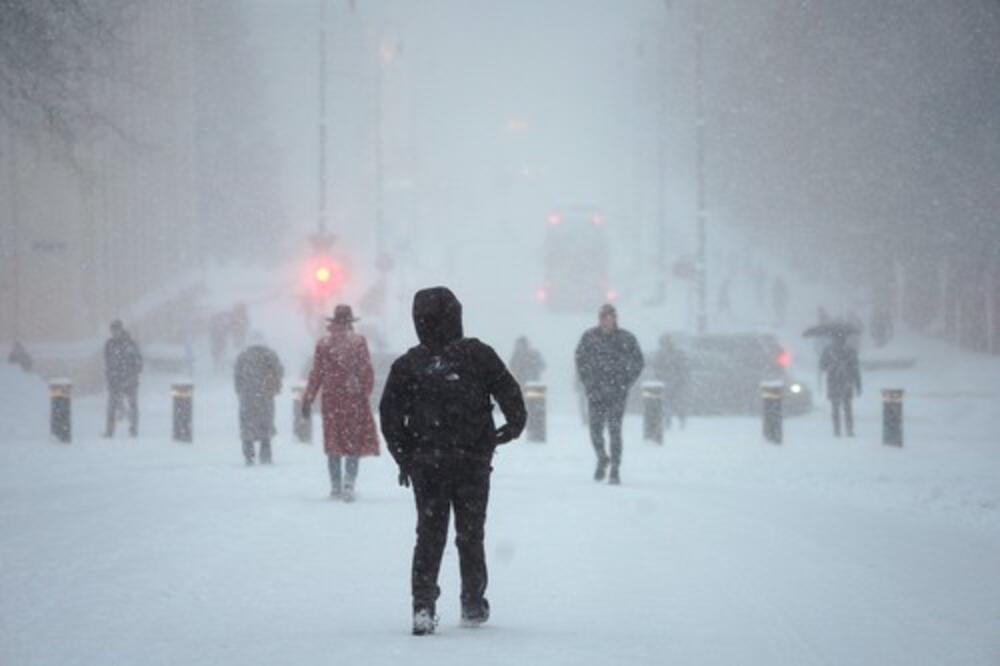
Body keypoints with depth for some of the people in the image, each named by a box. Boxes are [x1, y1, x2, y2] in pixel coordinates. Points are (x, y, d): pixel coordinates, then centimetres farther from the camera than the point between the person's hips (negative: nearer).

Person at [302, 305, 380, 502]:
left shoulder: (323, 345, 1)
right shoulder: (359, 342, -2)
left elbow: (316, 374, 2)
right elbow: (367, 372, -3)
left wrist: (308, 399, 8)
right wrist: (366, 391, 8)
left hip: (331, 400, 1)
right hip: (355, 398, -1)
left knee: (333, 443, 10)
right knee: (355, 441, 2)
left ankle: (336, 487, 11)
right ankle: (349, 483, -12)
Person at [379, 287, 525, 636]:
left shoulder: (407, 365, -1)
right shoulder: (478, 355, -5)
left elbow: (390, 415, -1)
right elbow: (509, 392, -4)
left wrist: (403, 457, 8)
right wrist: (514, 425, 13)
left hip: (425, 465, 1)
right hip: (473, 462, -1)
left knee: (429, 533, 6)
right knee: (470, 533, 12)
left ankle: (423, 606, -8)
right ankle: (473, 605, 18)